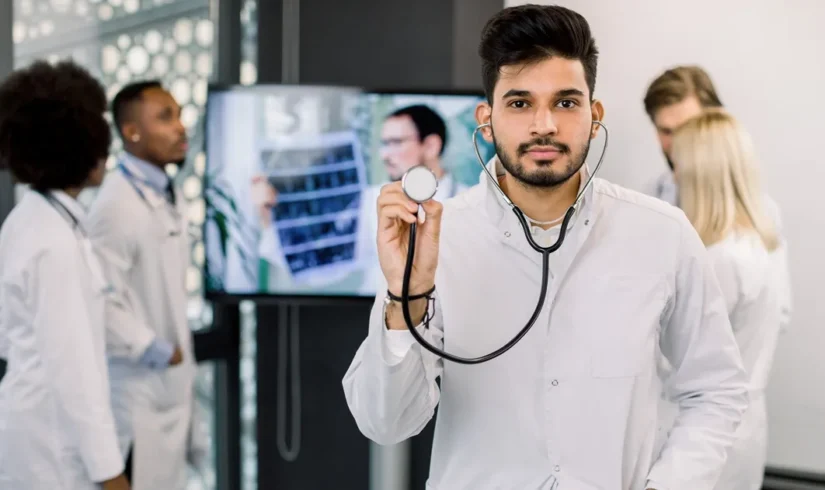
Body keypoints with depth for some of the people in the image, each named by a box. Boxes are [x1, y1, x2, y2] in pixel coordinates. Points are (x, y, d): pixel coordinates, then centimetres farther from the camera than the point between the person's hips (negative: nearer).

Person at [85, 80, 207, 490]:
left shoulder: (168, 197, 8)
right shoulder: (117, 203, -21)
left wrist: (181, 357, 14)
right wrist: (156, 352, -17)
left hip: (171, 380, 9)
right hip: (137, 384, -9)